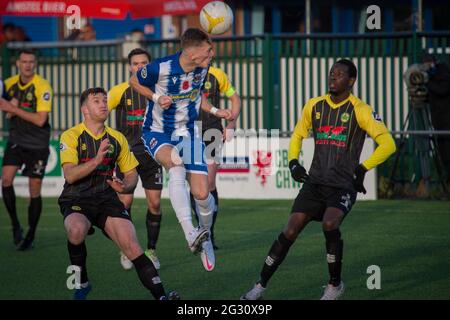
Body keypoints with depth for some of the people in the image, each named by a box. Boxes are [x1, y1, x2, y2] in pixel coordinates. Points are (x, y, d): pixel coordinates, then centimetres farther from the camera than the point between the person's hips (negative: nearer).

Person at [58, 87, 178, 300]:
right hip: (76, 201, -3)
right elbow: (70, 175, -16)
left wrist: (125, 186, -7)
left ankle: (160, 296, -17)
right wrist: (97, 160, -28)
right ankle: (81, 283, -11)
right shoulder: (71, 136, -4)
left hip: (107, 199, 3)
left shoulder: (117, 139, 10)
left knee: (132, 246, -16)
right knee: (76, 230, -35)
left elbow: (131, 173, 16)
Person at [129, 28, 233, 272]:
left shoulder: (202, 68, -5)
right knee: (177, 166, -37)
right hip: (157, 132, -5)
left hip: (188, 133, 5)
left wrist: (214, 111, 4)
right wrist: (157, 98, -16)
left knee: (201, 193, -7)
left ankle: (204, 236, 26)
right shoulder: (160, 68, -22)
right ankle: (190, 235, -44)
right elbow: (134, 81, -2)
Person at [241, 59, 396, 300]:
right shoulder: (314, 106, 9)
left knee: (329, 224, -29)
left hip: (344, 185, -4)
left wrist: (362, 169, -14)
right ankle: (260, 286, 7)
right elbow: (298, 135, 25)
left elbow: (388, 144, -9)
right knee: (289, 232, -5)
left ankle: (335, 284, -8)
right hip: (315, 182, 4)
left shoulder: (360, 110, -6)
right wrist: (293, 162, 8)